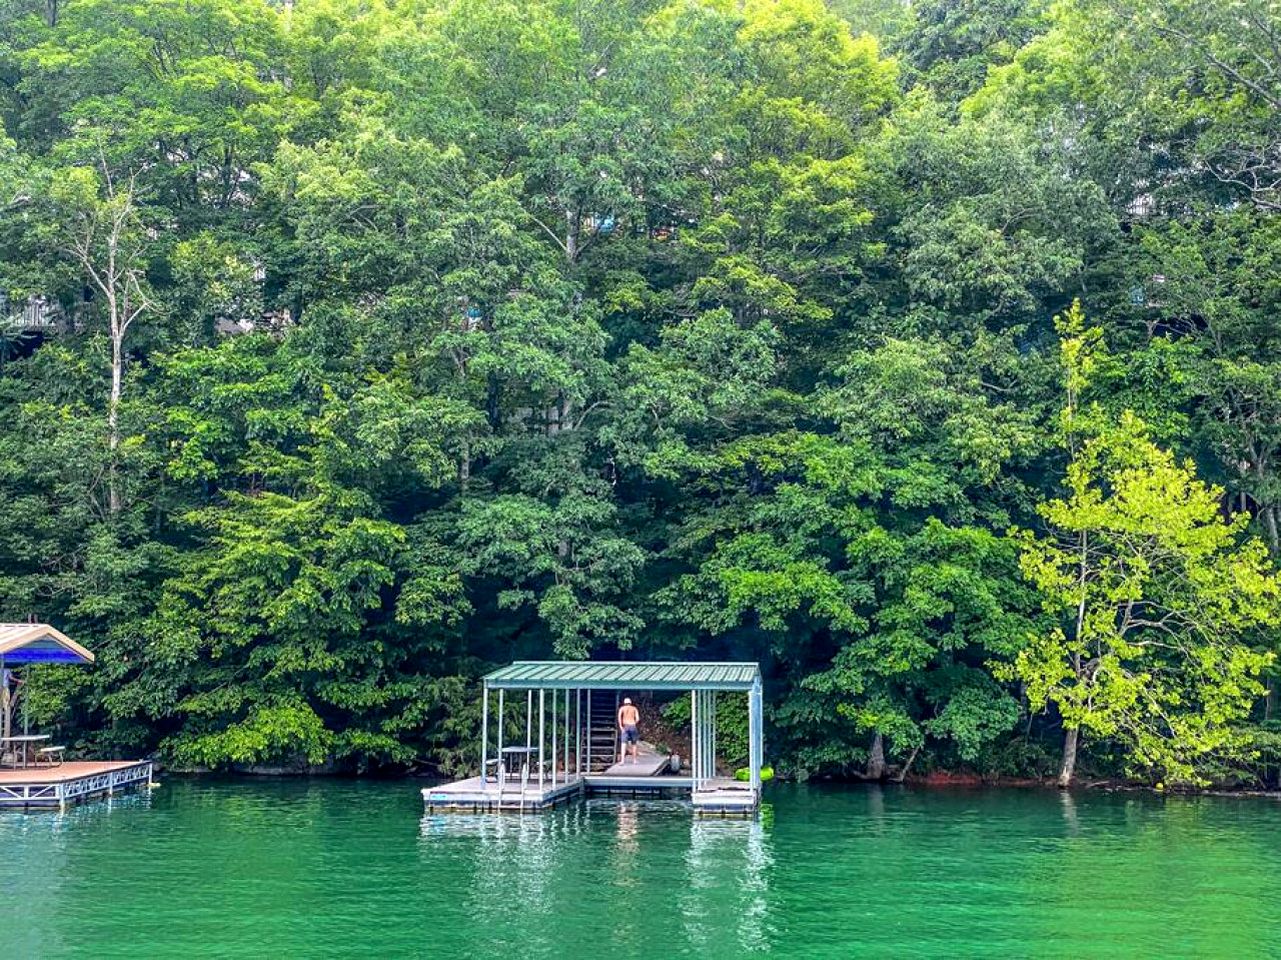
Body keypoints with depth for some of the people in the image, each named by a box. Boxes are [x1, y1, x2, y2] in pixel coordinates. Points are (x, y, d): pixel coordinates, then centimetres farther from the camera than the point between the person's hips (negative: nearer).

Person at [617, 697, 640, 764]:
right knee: (634, 744, 13)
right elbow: (637, 718, -1)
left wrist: (620, 726, -8)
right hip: (633, 726, 1)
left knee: (624, 743, -7)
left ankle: (622, 760, -22)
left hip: (625, 726, -1)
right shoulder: (634, 709, 13)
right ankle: (634, 760, 17)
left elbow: (619, 716, -9)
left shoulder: (622, 708, 10)